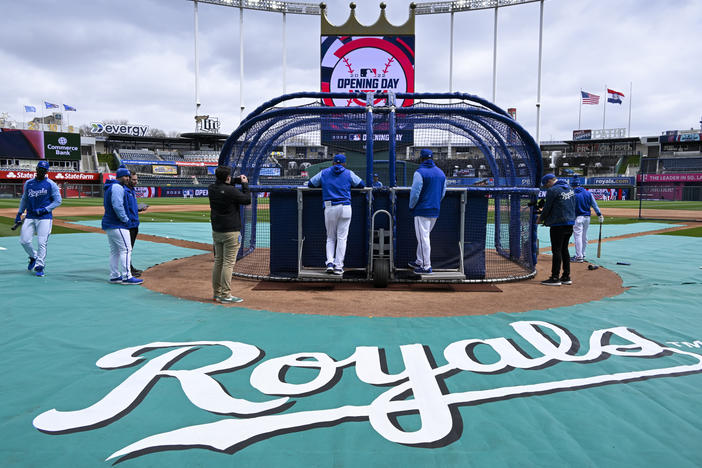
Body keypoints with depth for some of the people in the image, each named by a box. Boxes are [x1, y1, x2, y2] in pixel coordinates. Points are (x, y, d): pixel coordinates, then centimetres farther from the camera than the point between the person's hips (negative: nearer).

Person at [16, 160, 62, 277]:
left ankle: (39, 266, 4)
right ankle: (33, 257, 27)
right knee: (24, 240, -1)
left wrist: (44, 210, -14)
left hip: (45, 217, -4)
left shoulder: (51, 184, -2)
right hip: (30, 217, 4)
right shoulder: (28, 183, 11)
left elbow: (58, 201, -3)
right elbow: (24, 199, 21)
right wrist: (19, 213, 14)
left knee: (42, 243, -7)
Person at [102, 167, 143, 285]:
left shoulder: (109, 187, 19)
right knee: (126, 249, -9)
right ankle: (126, 277, -10)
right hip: (117, 225, -11)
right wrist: (126, 219, -14)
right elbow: (117, 206, -23)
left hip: (109, 225, 11)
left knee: (114, 251, 13)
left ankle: (114, 276, 17)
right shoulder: (117, 187, -14)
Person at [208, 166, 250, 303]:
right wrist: (245, 184, 5)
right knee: (228, 263, -4)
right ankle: (226, 295, -1)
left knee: (218, 261, 13)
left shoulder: (211, 189, 3)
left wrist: (236, 181, 17)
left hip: (216, 231, 7)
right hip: (231, 232, -7)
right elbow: (247, 200, -7)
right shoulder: (231, 191, -18)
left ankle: (217, 293, 19)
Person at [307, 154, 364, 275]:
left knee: (330, 237, 13)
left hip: (329, 208, 1)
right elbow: (361, 184, 16)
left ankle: (330, 262, -3)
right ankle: (338, 267, 1)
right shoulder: (349, 173, 10)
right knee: (342, 238, 3)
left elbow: (310, 184, 19)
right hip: (345, 207, -1)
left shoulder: (324, 172, 13)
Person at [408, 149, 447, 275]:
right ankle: (420, 262, 27)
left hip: (422, 210, -8)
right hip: (435, 211, 8)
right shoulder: (441, 173, 10)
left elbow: (415, 193, -15)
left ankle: (426, 267, 0)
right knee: (423, 237, 19)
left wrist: (411, 207, 0)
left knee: (423, 238, -3)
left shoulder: (420, 172, -13)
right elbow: (443, 193, 14)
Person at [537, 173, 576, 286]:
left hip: (558, 224, -8)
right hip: (570, 223, 8)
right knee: (564, 249, 14)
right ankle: (566, 277, 16)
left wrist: (540, 219, 9)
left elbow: (547, 208, -9)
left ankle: (555, 278, -2)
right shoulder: (569, 188, 14)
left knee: (556, 250, -4)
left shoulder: (552, 190, -12)